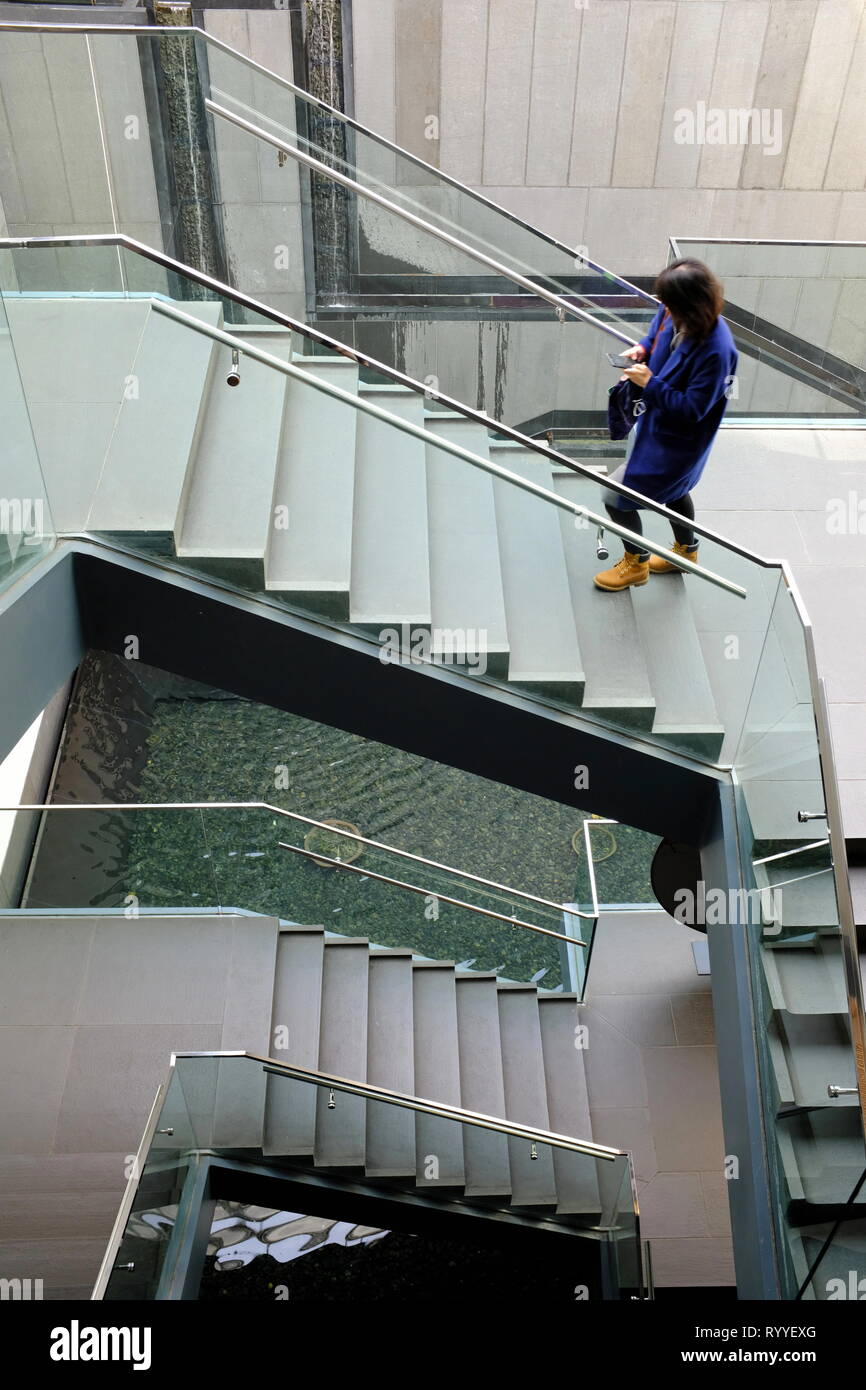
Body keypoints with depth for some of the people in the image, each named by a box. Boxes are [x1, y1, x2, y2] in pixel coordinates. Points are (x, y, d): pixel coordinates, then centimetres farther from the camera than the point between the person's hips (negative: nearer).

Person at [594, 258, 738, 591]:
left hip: (676, 442, -9)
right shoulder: (675, 315, -13)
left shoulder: (715, 352, -36)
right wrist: (643, 348, -9)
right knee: (673, 487, 30)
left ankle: (636, 563, 25)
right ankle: (686, 550, 56)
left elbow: (691, 410, -31)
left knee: (616, 496, -1)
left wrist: (650, 384, -33)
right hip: (659, 421, 9)